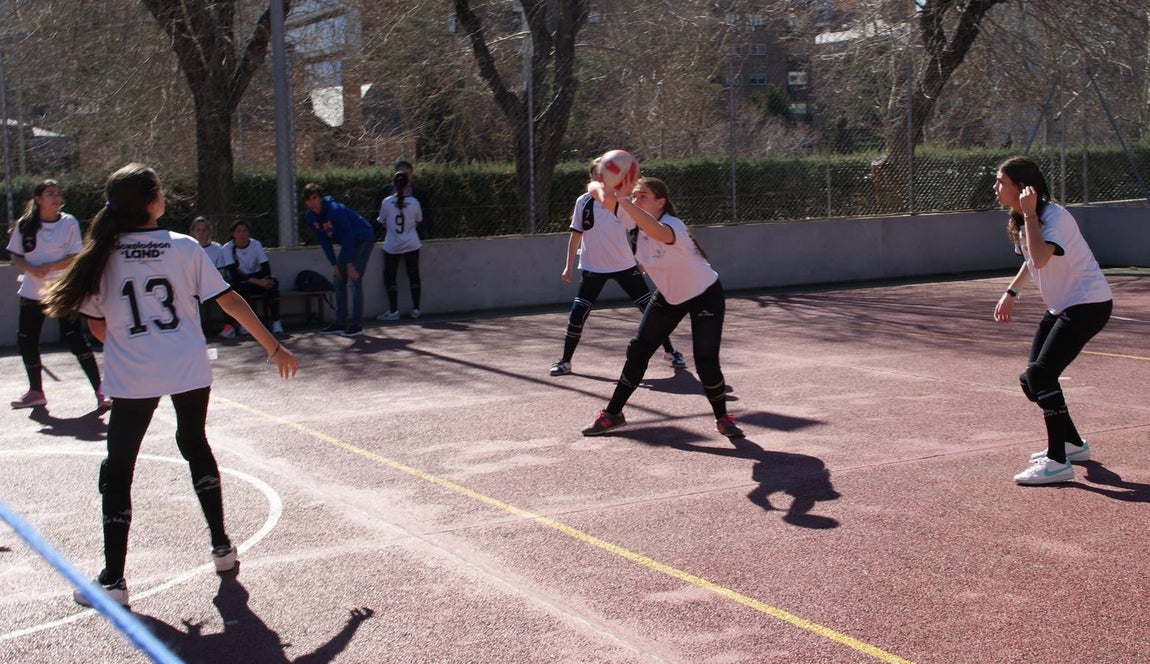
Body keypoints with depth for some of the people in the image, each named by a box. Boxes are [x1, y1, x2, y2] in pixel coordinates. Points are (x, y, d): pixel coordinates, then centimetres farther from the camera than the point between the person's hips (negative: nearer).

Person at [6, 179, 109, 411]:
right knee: (26, 341, 7)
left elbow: (75, 257, -8)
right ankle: (36, 392, 25)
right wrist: (31, 269, -15)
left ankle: (100, 392, -6)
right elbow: (15, 257, 5)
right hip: (32, 292, 4)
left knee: (74, 339, -10)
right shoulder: (24, 225, 3)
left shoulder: (69, 223, -4)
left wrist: (49, 267, -21)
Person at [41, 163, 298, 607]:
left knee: (117, 471, 7)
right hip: (190, 370, 1)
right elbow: (229, 300, -4)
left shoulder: (103, 256, -3)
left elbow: (97, 325, 3)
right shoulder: (184, 248, -5)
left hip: (131, 376, -1)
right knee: (195, 446, 22)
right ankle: (222, 547, 27)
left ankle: (113, 579, 4)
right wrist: (274, 348, 3)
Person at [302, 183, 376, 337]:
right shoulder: (310, 217, -6)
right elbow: (323, 241, 0)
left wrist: (349, 264, -24)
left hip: (363, 239, -8)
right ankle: (340, 323, 13)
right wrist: (334, 265, -5)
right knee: (338, 280, 6)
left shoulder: (335, 210, -29)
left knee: (354, 281, -14)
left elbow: (347, 237, -27)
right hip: (348, 243, 8)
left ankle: (357, 325, -10)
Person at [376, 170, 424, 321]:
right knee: (413, 276, 10)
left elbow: (383, 223, 1)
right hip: (411, 245, 1)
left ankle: (393, 311, 6)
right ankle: (415, 309, 14)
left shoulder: (386, 202, -10)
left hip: (392, 246, -1)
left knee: (390, 277, 7)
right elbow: (417, 222, 4)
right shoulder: (414, 202, -8)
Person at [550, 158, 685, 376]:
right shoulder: (584, 202, -4)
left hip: (625, 266, 1)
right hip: (593, 268, -1)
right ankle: (565, 361, 8)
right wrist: (568, 266, 2)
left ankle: (670, 352, 17)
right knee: (577, 315, -7)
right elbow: (576, 234, 2)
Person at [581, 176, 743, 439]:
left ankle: (722, 418, 9)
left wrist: (622, 200, -62)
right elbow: (595, 189, -17)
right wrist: (601, 188, -42)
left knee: (706, 362, -14)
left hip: (705, 296, -7)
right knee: (638, 351, 3)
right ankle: (613, 414, 14)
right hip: (669, 296, 7)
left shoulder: (673, 225, -32)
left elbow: (658, 232, -59)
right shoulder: (635, 218, -13)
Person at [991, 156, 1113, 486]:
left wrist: (1030, 214, -32)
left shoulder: (1055, 216, -22)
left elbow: (1040, 258, -39)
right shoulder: (1020, 220, 5)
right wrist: (1011, 292, 16)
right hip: (1061, 306, 10)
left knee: (1041, 374, -20)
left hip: (1089, 303, -10)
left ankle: (1058, 462, -16)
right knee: (1033, 378, 9)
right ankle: (1072, 443, 29)